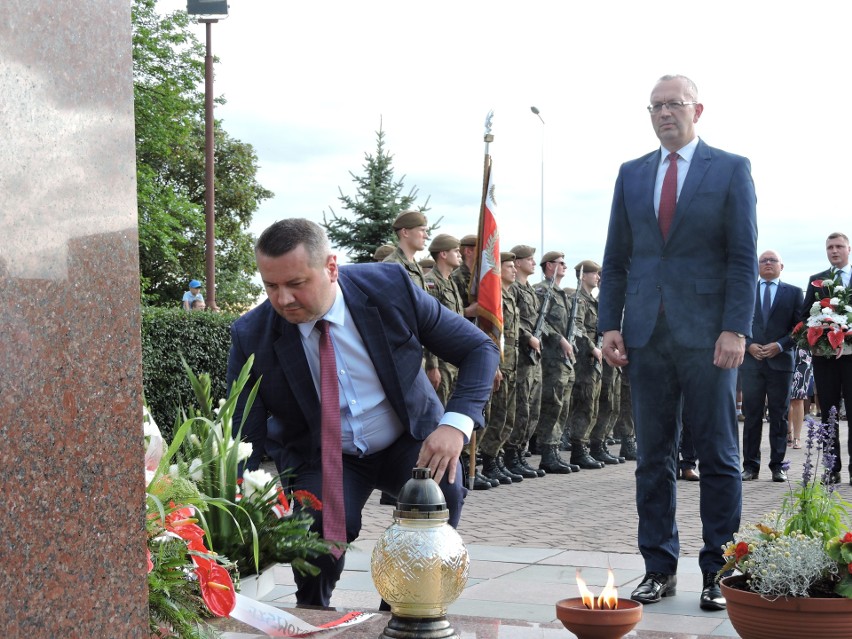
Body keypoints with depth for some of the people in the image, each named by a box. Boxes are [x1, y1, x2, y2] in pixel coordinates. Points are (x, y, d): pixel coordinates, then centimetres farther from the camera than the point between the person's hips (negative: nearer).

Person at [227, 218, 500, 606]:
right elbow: (246, 441, -13)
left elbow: (480, 349, -10)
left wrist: (456, 423, -27)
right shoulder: (251, 337, -18)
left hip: (409, 442, 1)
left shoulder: (390, 288, -19)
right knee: (322, 526, -31)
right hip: (321, 457, 0)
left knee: (443, 486, -31)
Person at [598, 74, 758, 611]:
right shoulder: (631, 174, 13)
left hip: (707, 334, -3)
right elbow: (616, 258, 12)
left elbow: (744, 258, -3)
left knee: (718, 458, 1)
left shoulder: (731, 169, 2)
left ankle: (718, 573, 8)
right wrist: (610, 324, 3)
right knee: (654, 457, 6)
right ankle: (660, 569, 12)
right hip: (647, 334, 4)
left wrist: (736, 329, -12)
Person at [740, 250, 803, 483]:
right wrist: (749, 345, -7)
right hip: (751, 360, 1)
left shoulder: (793, 292, 8)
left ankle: (777, 466, 6)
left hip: (781, 360, -1)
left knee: (779, 416, 2)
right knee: (752, 415, 1)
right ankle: (751, 465, 4)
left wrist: (780, 345, -11)